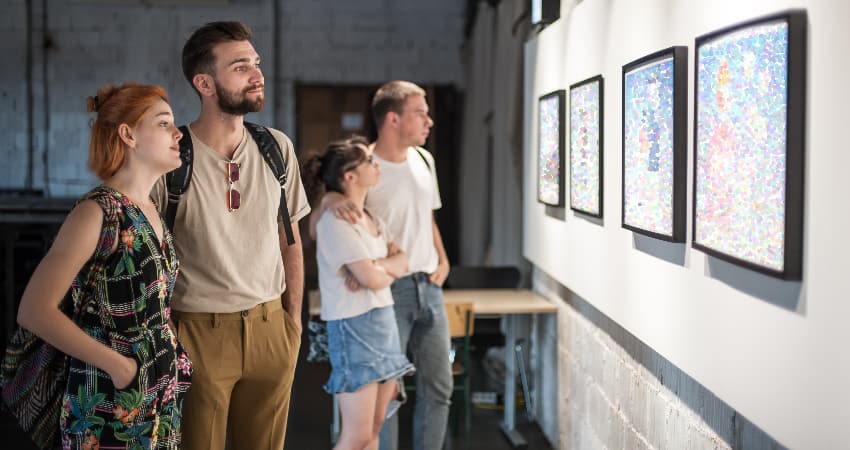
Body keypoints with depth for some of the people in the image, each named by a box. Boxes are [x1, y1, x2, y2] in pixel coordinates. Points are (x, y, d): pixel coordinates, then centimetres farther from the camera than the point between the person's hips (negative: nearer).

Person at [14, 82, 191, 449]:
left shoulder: (150, 210, 8)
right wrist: (117, 364, -16)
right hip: (111, 404, -7)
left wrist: (171, 355, 5)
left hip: (161, 395, 7)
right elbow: (34, 311, -19)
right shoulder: (97, 212, -16)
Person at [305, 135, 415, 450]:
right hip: (354, 326, -8)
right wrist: (391, 270, 3)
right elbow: (371, 279, -18)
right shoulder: (335, 222, -14)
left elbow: (402, 261, 5)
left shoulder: (373, 220, 13)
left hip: (385, 321, 9)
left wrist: (378, 267, -14)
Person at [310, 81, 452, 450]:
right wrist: (329, 200, -35)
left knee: (438, 388, 13)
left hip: (428, 287, 7)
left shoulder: (423, 160, 7)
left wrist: (443, 261, 8)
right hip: (388, 291, -7)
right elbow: (315, 229, -14)